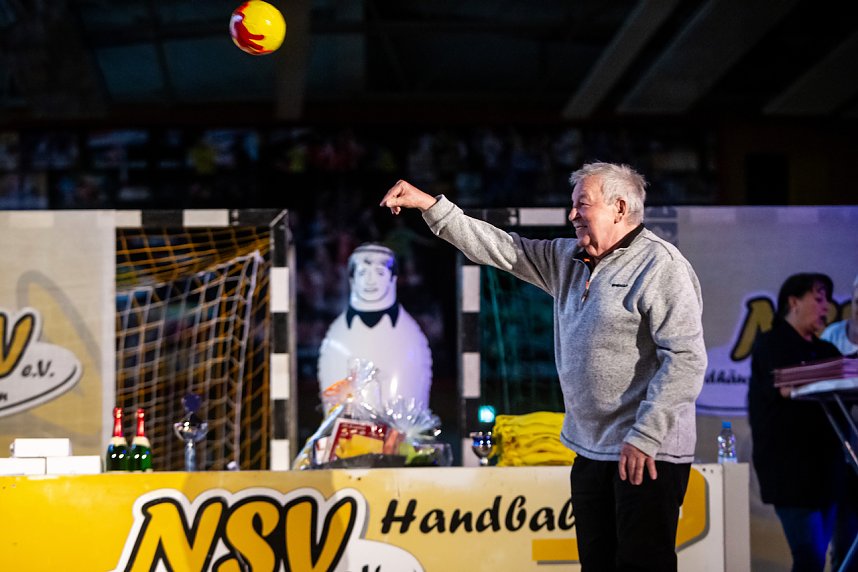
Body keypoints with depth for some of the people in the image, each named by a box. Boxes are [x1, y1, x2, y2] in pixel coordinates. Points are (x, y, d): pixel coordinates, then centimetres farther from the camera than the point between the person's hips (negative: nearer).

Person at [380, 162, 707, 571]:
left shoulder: (660, 265, -12)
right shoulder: (567, 260, 13)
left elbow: (685, 358, -19)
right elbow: (501, 248, 15)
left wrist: (645, 438, -21)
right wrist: (430, 205, 7)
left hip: (647, 454, -8)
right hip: (591, 449, 8)